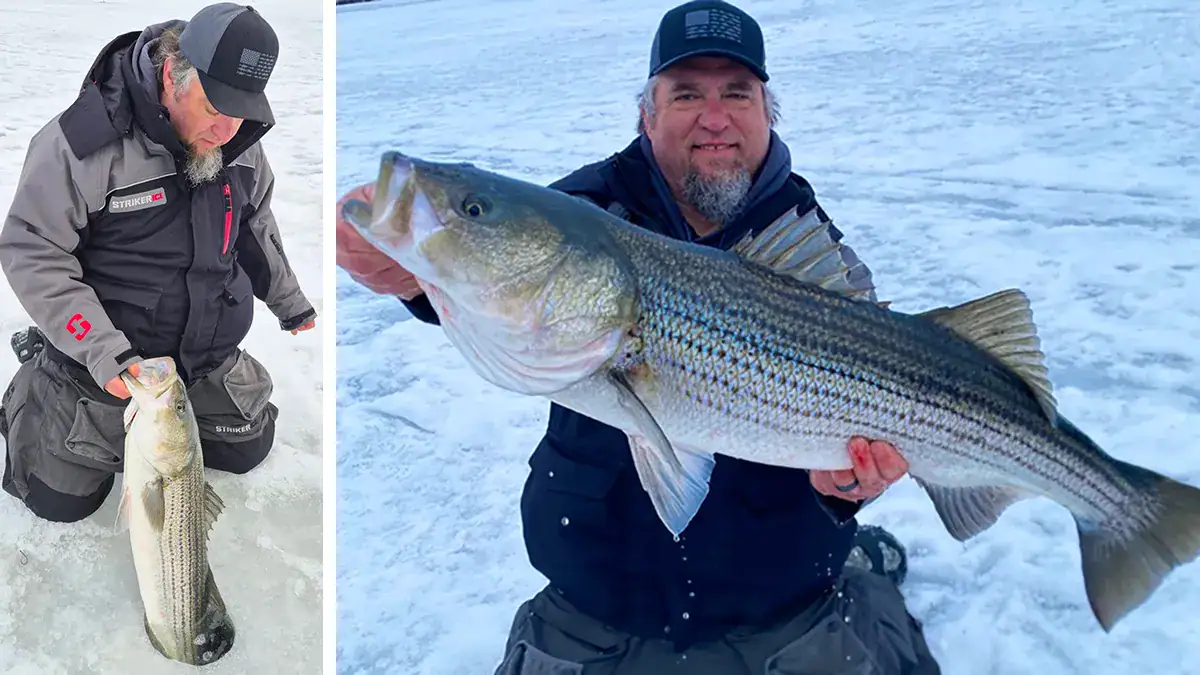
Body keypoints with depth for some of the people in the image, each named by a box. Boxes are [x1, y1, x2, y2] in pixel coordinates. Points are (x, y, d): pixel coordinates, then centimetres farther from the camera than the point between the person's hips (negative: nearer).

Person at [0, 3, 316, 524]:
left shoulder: (240, 142, -5)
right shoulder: (86, 142, -26)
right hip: (102, 367, -5)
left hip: (210, 359, 5)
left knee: (248, 451, 14)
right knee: (63, 501, 4)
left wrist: (290, 303, 21)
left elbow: (255, 227, 13)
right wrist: (102, 349, -28)